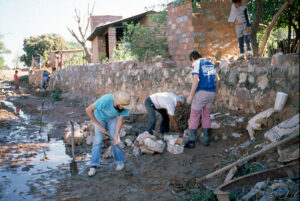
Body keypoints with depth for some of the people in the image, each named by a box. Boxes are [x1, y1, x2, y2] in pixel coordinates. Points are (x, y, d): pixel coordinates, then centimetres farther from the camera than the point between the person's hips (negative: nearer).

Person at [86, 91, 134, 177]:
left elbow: (120, 121, -23)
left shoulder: (125, 105, -31)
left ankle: (120, 162, 7)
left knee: (114, 139, -12)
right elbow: (88, 109, -35)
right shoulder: (105, 100, -44)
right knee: (98, 140, -17)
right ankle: (93, 167, -16)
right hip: (99, 117, -2)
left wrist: (116, 137, -32)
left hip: (112, 118, 2)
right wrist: (98, 125, -29)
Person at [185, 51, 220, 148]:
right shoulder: (211, 64, 16)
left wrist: (190, 96, -16)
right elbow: (217, 80, 14)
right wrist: (215, 95, 20)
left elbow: (196, 80, -16)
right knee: (206, 116, 16)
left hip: (201, 93, -6)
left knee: (194, 116, 1)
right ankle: (206, 139, 18)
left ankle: (191, 141, 0)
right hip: (211, 93, 6)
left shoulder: (196, 64, -5)